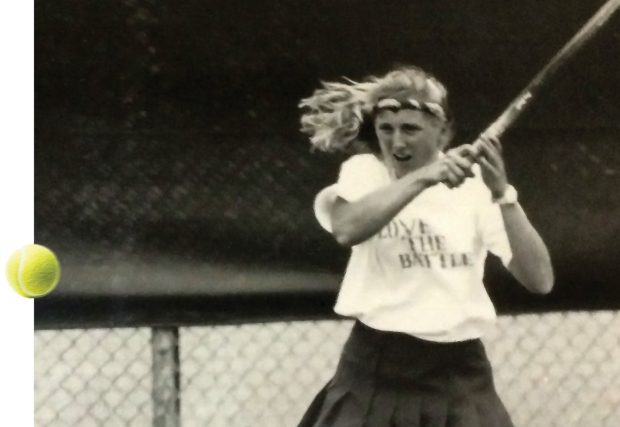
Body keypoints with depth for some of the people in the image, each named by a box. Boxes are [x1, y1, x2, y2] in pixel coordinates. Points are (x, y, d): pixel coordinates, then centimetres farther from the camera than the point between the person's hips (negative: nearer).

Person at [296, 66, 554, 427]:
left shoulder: (473, 185, -2)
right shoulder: (365, 171, -1)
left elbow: (540, 281, -13)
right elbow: (346, 229, -26)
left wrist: (502, 193, -23)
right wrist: (424, 176, -33)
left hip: (460, 375, 1)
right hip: (377, 373, -1)